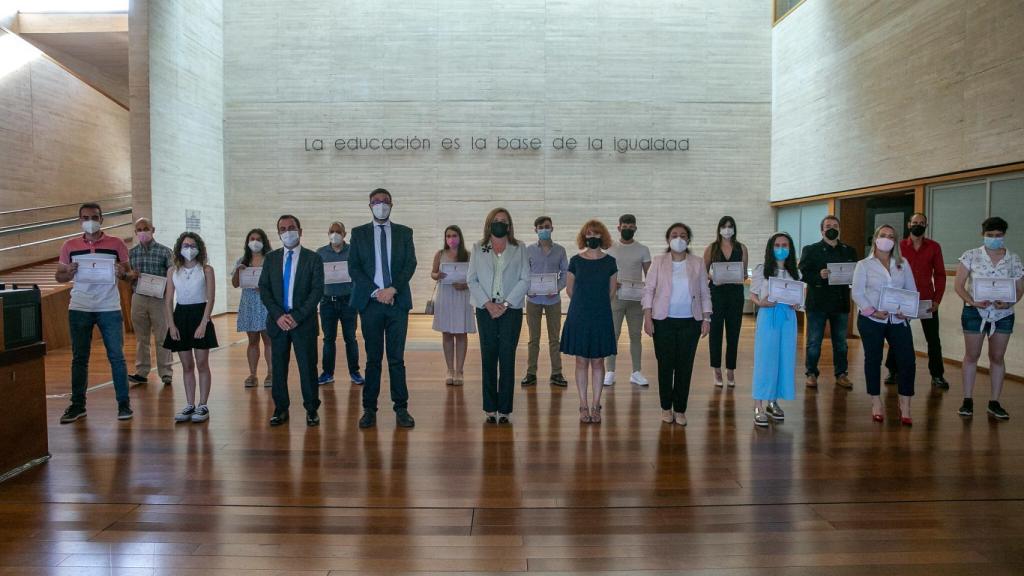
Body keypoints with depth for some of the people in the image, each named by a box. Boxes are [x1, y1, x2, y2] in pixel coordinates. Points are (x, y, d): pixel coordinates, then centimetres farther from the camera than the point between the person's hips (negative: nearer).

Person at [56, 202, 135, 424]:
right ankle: (77, 405, 17)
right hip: (79, 309, 2)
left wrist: (122, 273, -17)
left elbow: (129, 273, 6)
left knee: (116, 356, 0)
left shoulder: (116, 244, 1)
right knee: (79, 358, 8)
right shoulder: (69, 246, 6)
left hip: (110, 308, -2)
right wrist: (69, 273, -12)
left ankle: (124, 403, 7)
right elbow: (59, 276, 11)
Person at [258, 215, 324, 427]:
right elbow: (264, 290, 5)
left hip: (304, 322, -3)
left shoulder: (313, 258, 1)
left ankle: (312, 409, 12)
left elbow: (317, 290, -5)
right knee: (278, 368, 7)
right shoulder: (271, 258, 10)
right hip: (277, 322, 3)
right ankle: (281, 409, 18)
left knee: (308, 367, 1)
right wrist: (278, 315, -9)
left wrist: (297, 316, -13)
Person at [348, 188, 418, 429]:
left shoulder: (404, 233, 10)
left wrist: (393, 289, -12)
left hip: (397, 301, 0)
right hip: (370, 302, 0)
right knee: (373, 359, 5)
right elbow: (353, 268, 2)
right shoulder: (359, 233, 9)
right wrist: (375, 292, -10)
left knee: (397, 359, 2)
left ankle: (401, 408, 8)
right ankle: (369, 409, 12)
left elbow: (410, 264, 1)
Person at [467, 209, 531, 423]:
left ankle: (505, 409, 4)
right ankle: (490, 408, 9)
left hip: (511, 309, -1)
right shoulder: (478, 248, 10)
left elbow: (525, 280, 1)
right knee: (488, 358, 2)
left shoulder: (519, 248, 8)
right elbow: (472, 280, 4)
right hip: (486, 309, 1)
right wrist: (488, 303, -8)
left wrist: (506, 303, -9)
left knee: (508, 358, -2)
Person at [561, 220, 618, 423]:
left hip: (601, 319, 0)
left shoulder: (610, 262, 1)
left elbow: (611, 292, 10)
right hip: (579, 318, 0)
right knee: (581, 361, 4)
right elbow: (569, 289, 9)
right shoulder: (575, 261, 0)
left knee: (598, 362, 5)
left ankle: (596, 406, 14)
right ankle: (583, 406, 13)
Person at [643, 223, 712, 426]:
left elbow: (705, 292, 9)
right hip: (664, 321, -1)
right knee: (665, 365, 4)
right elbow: (649, 289, 1)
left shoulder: (698, 263, 6)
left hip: (690, 322, 1)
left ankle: (680, 409, 15)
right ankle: (666, 408, 18)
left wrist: (706, 318, 2)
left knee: (685, 366, 3)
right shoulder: (659, 261, 2)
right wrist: (647, 317, -6)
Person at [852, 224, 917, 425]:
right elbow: (857, 292, -4)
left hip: (898, 319, 2)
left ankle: (905, 405, 8)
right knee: (873, 360, 6)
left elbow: (912, 290, 9)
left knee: (908, 360, -5)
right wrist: (872, 311, -16)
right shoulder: (864, 265, 2)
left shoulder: (902, 264, 12)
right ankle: (876, 404, 18)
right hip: (871, 320, -2)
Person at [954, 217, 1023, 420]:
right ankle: (968, 400, 12)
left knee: (997, 357, 9)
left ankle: (995, 403, 18)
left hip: (1003, 314, 2)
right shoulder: (971, 256, -3)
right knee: (971, 356, 4)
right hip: (975, 312, -2)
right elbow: (959, 285, -5)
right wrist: (972, 301, -21)